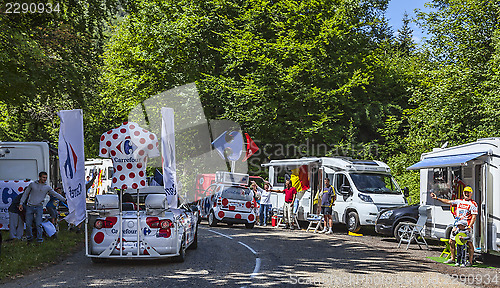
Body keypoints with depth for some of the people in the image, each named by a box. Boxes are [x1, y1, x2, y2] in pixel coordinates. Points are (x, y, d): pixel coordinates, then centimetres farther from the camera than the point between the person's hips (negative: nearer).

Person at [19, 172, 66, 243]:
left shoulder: (47, 187, 6)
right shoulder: (32, 184, 7)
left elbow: (56, 194, 8)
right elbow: (25, 194, 12)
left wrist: (64, 200, 2)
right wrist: (21, 203, 7)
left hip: (39, 207, -1)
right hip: (30, 206, 1)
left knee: (38, 224, -11)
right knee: (28, 224, 3)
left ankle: (39, 238, 0)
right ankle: (29, 237, 21)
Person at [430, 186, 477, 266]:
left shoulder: (473, 204, -2)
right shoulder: (459, 201, 16)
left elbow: (474, 216, -9)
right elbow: (448, 201, 20)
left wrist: (470, 226, -19)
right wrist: (437, 198, 17)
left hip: (466, 226, -6)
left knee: (469, 243, -7)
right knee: (451, 241, 8)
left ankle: (470, 261, -1)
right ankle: (452, 258, 19)